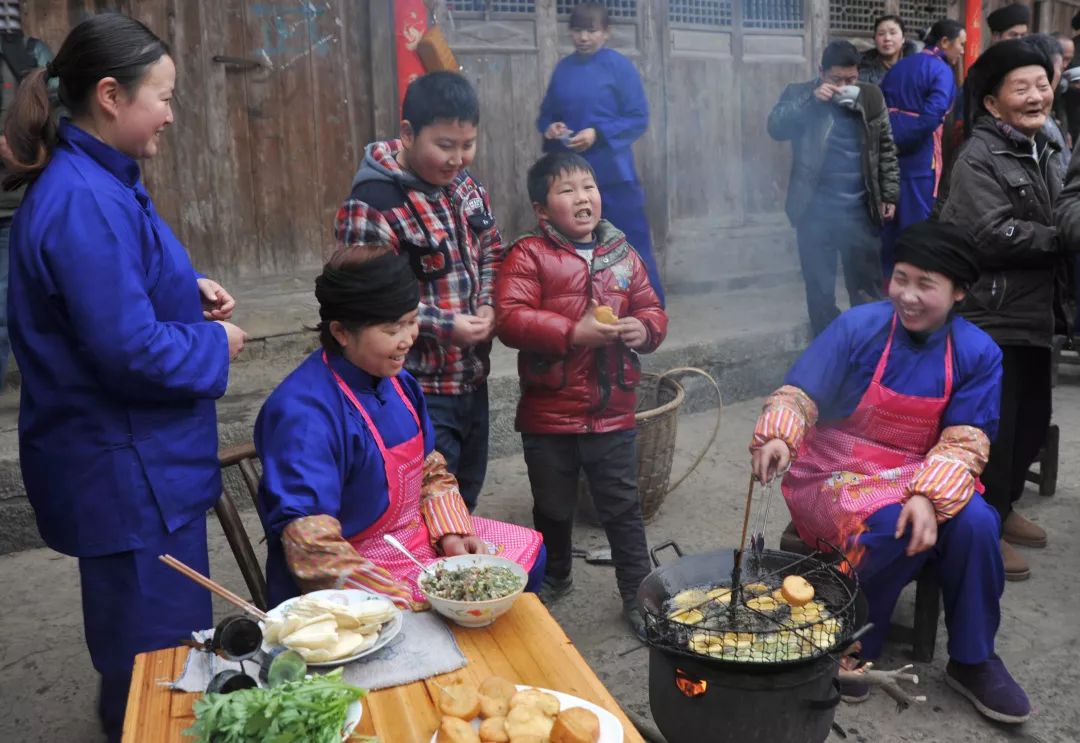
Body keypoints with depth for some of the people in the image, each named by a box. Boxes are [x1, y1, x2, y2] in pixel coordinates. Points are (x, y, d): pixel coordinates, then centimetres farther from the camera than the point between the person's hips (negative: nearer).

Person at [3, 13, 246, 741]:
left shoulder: (97, 181, 7)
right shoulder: (84, 204, -25)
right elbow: (132, 353, -28)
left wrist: (188, 290, 4)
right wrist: (215, 346, -11)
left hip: (137, 461, 10)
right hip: (127, 471, -10)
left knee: (145, 650, 27)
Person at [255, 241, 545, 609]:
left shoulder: (397, 380, 0)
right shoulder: (304, 413, -27)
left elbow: (431, 469, 11)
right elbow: (314, 554, -31)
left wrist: (452, 533, -7)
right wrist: (412, 604, -31)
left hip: (419, 537, 9)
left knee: (527, 552, 12)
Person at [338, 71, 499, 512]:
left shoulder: (465, 185, 4)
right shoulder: (372, 205, -21)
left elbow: (491, 251, 15)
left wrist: (488, 307, -4)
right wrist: (446, 326, -23)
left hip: (471, 376, 8)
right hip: (417, 388, -8)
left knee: (466, 498, 23)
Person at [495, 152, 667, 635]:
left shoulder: (622, 255, 6)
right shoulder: (529, 255, -8)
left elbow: (652, 309, 12)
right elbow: (511, 318, -18)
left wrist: (643, 329, -11)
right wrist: (575, 332, -25)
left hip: (613, 413, 2)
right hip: (548, 416, -2)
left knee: (622, 509, 11)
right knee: (553, 509, 18)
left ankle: (637, 593, 27)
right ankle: (554, 578, 44)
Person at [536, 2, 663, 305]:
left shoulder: (620, 67, -5)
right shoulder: (563, 68, 8)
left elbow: (639, 119, -9)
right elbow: (545, 114, 15)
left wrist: (598, 134, -20)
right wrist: (550, 127, -8)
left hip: (613, 174, -4)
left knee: (633, 242, -2)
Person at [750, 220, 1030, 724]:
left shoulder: (978, 354, -5)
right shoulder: (859, 326, -12)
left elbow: (963, 443, -9)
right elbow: (799, 395, -13)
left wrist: (927, 496, -27)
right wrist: (778, 437, -35)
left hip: (918, 476, 3)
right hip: (838, 471, -3)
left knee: (974, 523, -25)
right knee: (894, 530, -31)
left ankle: (972, 660, -1)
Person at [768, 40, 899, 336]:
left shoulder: (871, 96, 6)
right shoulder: (800, 94, 2)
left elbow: (887, 149, 10)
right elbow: (775, 128, -14)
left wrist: (889, 194, 5)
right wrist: (811, 100, -23)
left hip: (860, 210, 1)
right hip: (815, 211, -1)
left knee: (867, 288, 6)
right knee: (820, 289, 6)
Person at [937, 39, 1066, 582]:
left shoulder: (1047, 154, 15)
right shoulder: (979, 157, -14)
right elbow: (994, 235, -24)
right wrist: (1062, 238, -13)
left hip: (1034, 312, 9)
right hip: (991, 316, -9)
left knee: (1033, 419, 17)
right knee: (992, 426, -1)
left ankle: (1003, 506, 35)